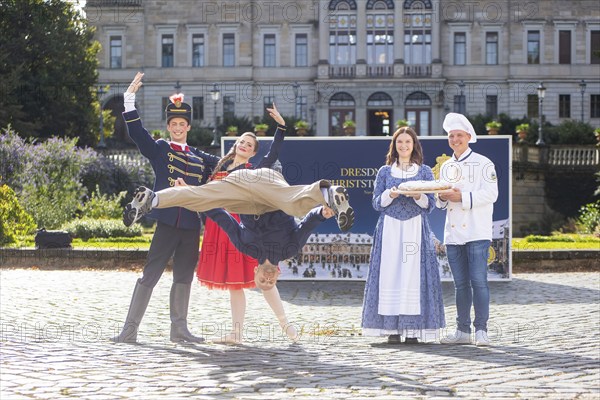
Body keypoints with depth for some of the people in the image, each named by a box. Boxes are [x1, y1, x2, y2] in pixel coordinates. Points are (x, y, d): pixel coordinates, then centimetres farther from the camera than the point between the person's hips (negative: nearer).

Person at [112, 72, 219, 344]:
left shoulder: (199, 157, 15)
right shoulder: (159, 149, 4)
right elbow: (136, 132, -8)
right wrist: (129, 98, -17)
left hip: (191, 225, 4)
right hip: (167, 223, -4)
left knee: (184, 278, 10)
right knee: (150, 275, -6)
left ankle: (179, 329, 19)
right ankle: (130, 329, -5)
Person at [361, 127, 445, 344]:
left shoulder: (425, 171, 10)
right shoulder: (384, 172, 12)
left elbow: (431, 204, 5)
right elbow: (376, 203, 8)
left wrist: (418, 196, -14)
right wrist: (390, 195, -12)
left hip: (416, 229, -1)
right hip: (390, 229, 1)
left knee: (414, 274, -6)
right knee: (390, 274, -6)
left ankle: (413, 330, -4)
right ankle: (392, 328, -3)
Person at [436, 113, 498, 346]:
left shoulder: (483, 164, -2)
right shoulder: (446, 167, 17)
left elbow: (490, 194, -11)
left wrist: (462, 197, -19)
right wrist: (442, 197, -2)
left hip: (477, 232, -6)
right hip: (453, 234, 6)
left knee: (478, 280, -10)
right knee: (460, 284, 8)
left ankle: (481, 330, -6)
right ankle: (463, 330, 13)